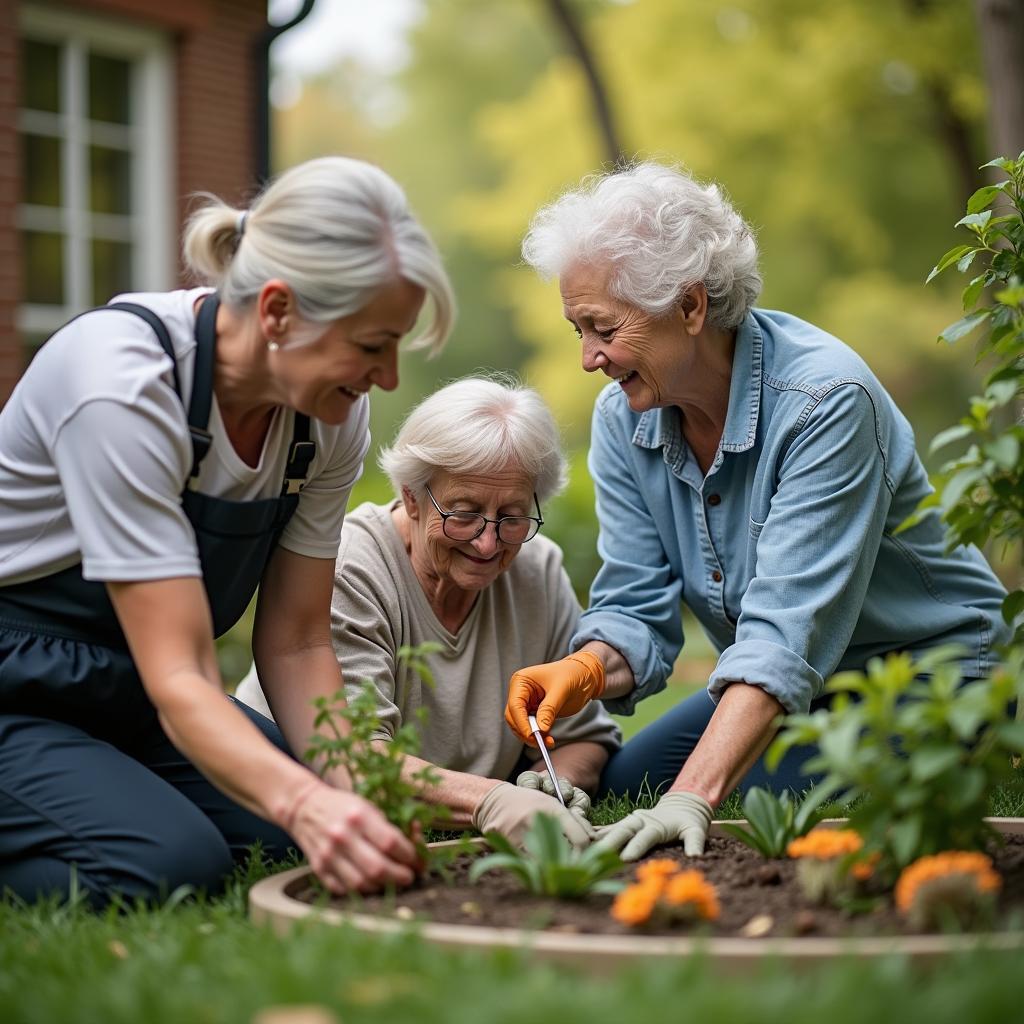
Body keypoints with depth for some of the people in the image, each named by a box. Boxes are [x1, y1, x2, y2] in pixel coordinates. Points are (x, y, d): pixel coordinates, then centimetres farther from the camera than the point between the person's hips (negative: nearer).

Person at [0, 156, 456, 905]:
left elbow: (296, 643, -4)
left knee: (332, 835, -12)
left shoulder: (334, 416, -9)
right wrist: (307, 801, -49)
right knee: (171, 866, -29)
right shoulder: (122, 379, -30)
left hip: (119, 698, 7)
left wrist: (354, 789, -21)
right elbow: (177, 679, -33)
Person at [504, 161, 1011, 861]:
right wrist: (587, 669, -29)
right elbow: (638, 608, -6)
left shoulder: (826, 400, -28)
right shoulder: (623, 418, -6)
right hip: (779, 691, 7)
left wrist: (695, 796, -45)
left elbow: (787, 634, -36)